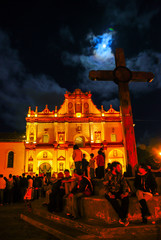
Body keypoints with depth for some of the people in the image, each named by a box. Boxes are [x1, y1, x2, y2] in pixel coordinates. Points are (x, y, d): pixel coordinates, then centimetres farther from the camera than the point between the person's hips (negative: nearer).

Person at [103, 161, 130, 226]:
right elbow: (105, 186, -9)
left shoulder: (120, 175, 8)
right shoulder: (108, 175, -5)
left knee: (126, 198, -25)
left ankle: (122, 218, -18)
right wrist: (110, 194, -23)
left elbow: (124, 184, 4)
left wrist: (124, 193, -14)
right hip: (111, 192, -3)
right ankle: (123, 218, -22)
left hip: (119, 192, 3)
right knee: (113, 200, -33)